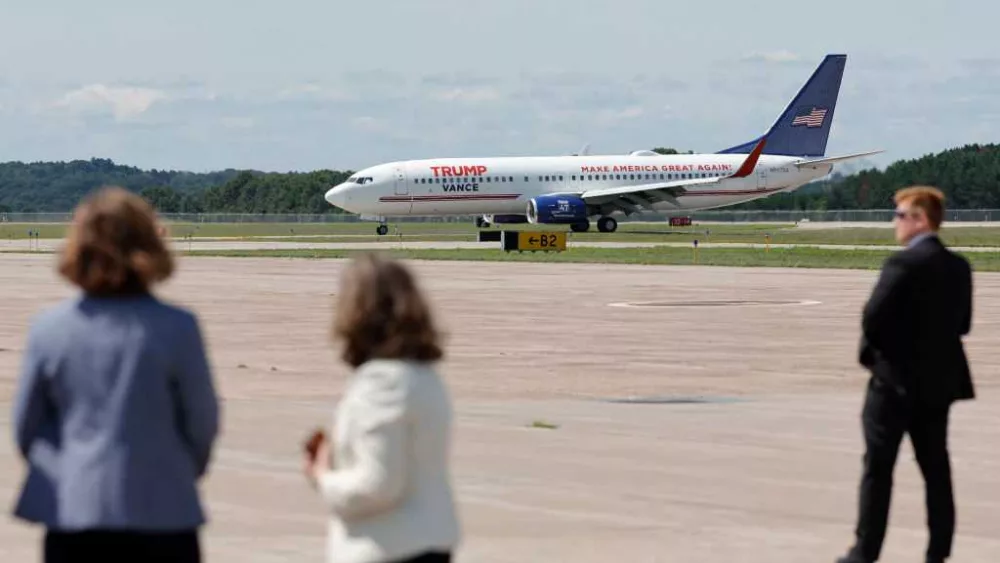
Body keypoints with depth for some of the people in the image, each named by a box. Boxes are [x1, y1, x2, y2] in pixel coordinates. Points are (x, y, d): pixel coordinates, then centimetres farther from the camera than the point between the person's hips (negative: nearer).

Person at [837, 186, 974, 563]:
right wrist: (932, 339, 10)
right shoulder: (959, 267, 6)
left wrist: (872, 350, -3)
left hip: (896, 379, -7)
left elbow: (873, 316, -21)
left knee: (878, 468, 1)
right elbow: (962, 323, 9)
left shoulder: (904, 264, -17)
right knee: (936, 468, 10)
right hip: (939, 381, 7)